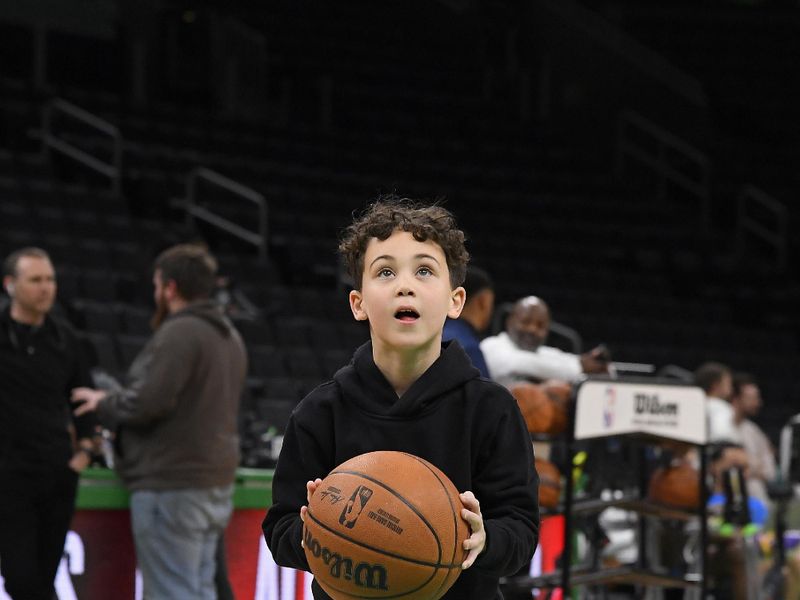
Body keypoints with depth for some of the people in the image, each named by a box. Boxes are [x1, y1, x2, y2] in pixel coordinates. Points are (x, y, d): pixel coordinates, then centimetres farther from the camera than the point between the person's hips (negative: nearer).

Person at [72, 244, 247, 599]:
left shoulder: (179, 334, -15)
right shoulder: (229, 336, 16)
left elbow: (147, 403, -22)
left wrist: (104, 404, -2)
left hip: (172, 488, -10)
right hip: (215, 485, 10)